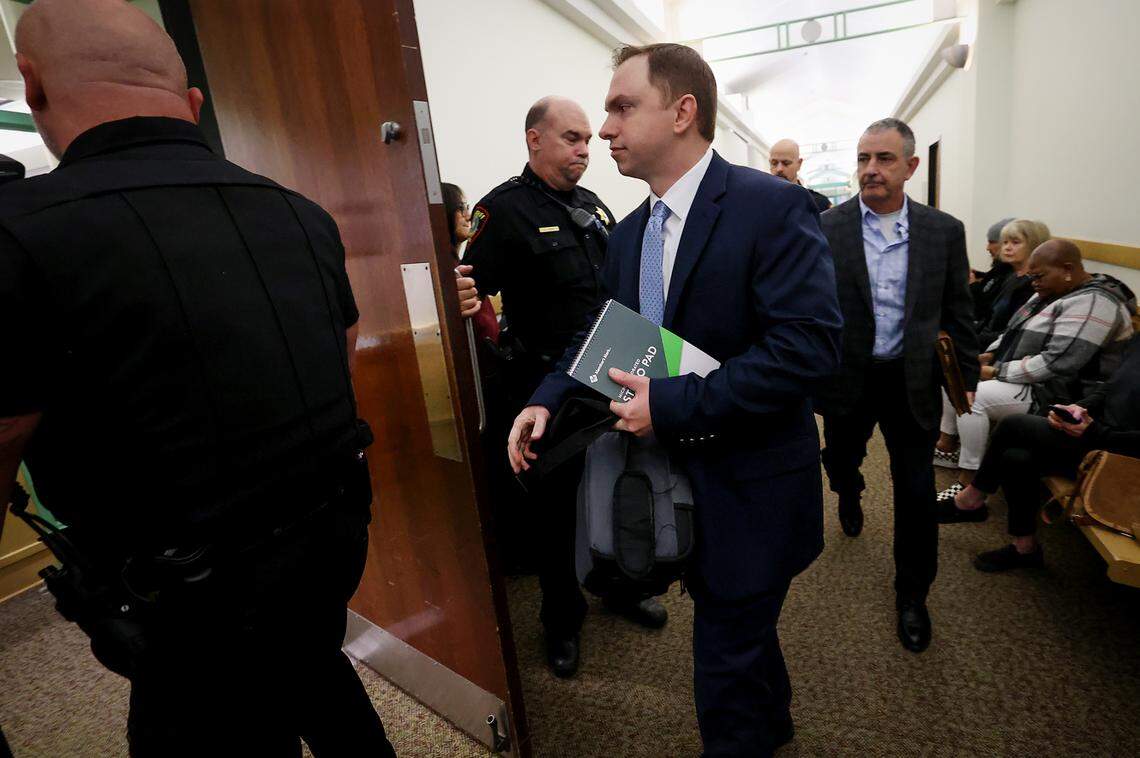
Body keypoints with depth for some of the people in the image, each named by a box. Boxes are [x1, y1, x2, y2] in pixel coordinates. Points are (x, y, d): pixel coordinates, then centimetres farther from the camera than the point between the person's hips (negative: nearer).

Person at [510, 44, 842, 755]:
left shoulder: (773, 206, -17)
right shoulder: (629, 233, 6)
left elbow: (811, 343, -25)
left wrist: (673, 404, -27)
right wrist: (547, 400, -5)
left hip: (751, 486, -7)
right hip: (675, 473, 7)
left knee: (725, 657, 7)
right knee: (741, 626, 28)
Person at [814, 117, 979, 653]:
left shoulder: (944, 231, -1)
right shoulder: (825, 229, -7)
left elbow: (958, 312, 6)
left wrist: (967, 380, 7)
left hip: (912, 382, 1)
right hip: (846, 378, 0)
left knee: (917, 494, 4)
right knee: (840, 462, 20)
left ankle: (912, 594, 25)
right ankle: (850, 496, 58)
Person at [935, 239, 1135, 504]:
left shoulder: (1091, 303, -20)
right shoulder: (1052, 291, 11)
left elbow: (1057, 363, -28)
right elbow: (1017, 331, 17)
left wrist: (997, 372, -21)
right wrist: (988, 356, 0)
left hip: (1056, 396, -10)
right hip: (1031, 379, 10)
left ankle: (967, 488, -18)